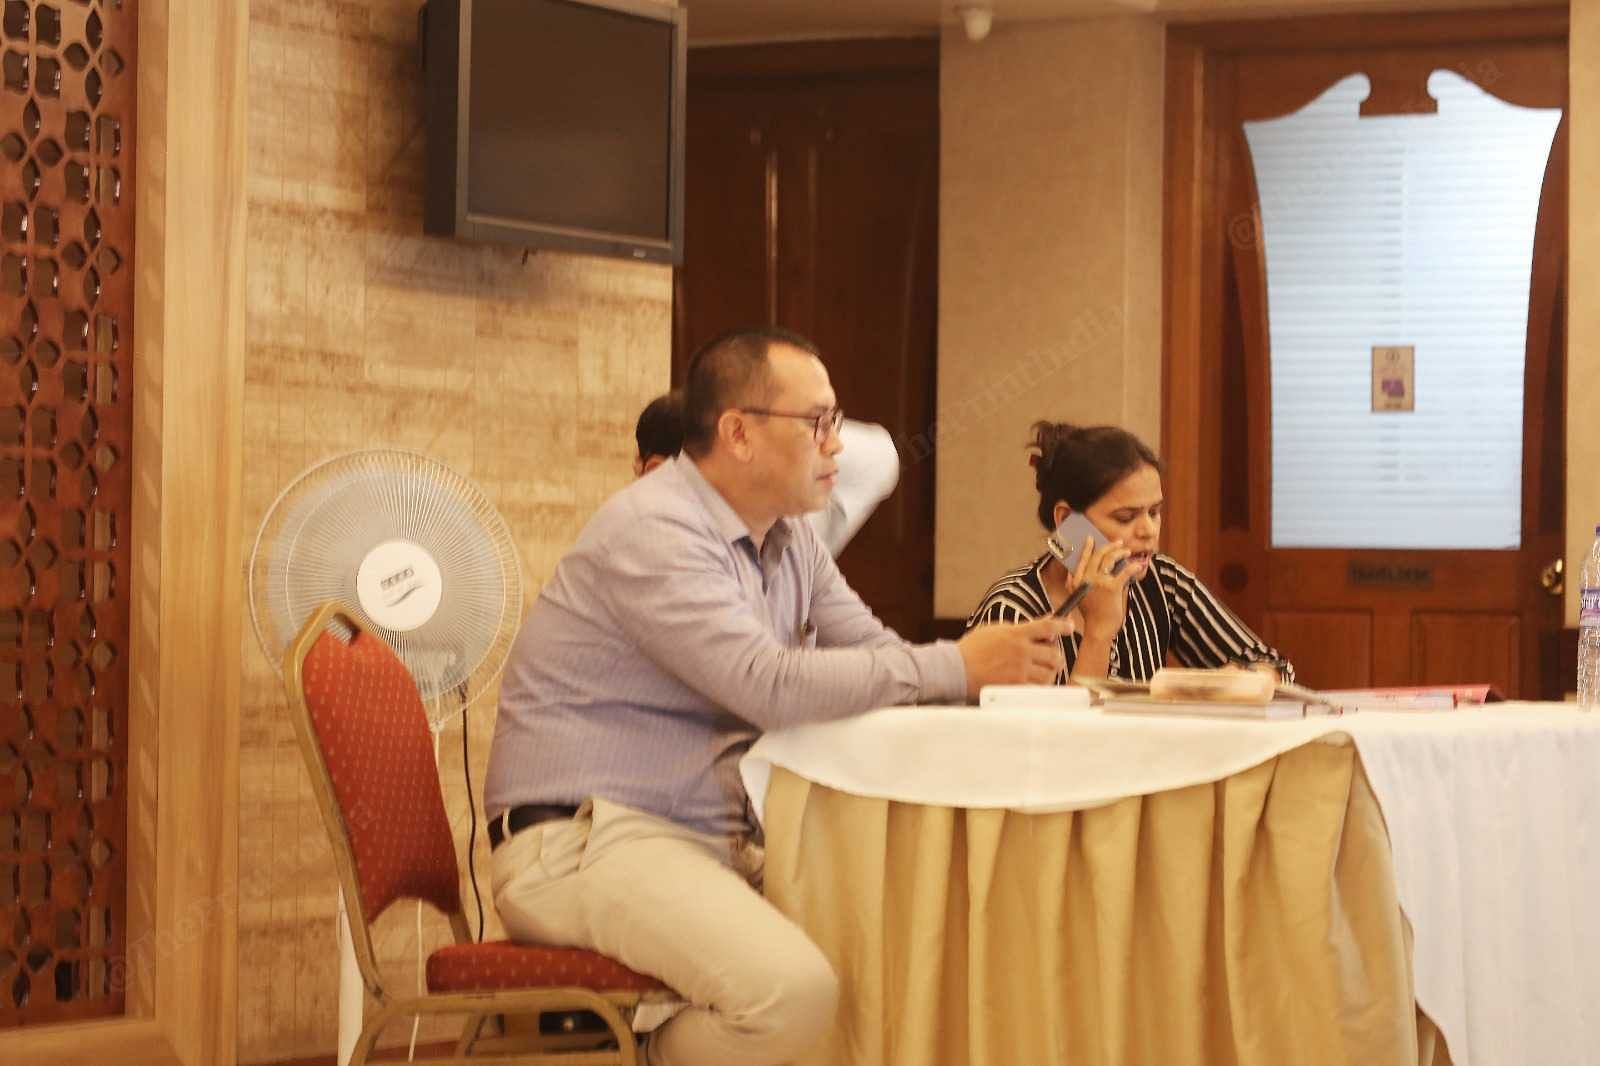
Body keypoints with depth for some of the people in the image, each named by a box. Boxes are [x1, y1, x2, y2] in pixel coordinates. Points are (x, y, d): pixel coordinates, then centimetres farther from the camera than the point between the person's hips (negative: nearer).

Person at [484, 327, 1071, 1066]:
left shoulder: (790, 538, 13)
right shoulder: (653, 531, -17)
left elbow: (873, 656, 14)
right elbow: (773, 686, -26)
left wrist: (1002, 666, -6)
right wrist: (957, 667, -21)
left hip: (716, 836, 9)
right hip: (584, 839, -9)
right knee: (791, 989, -30)